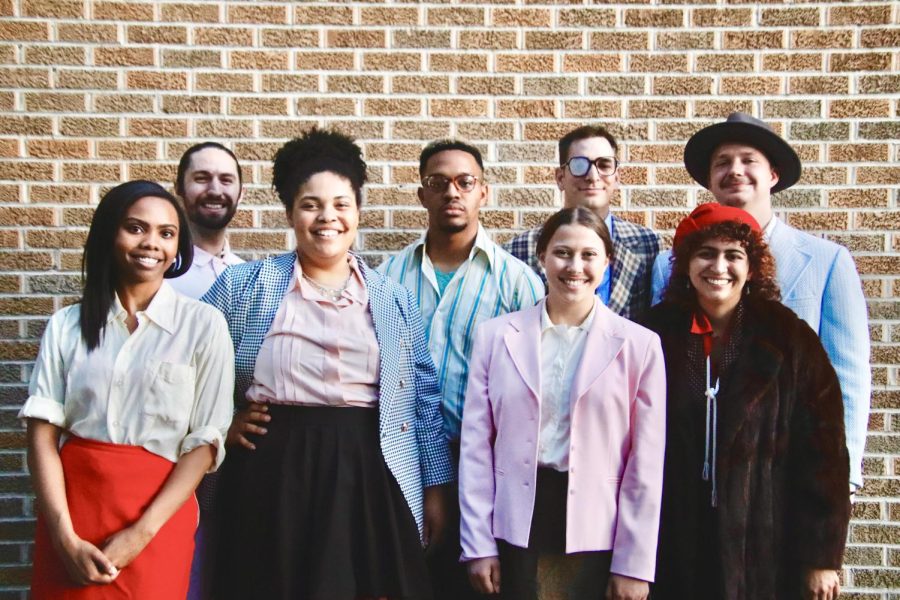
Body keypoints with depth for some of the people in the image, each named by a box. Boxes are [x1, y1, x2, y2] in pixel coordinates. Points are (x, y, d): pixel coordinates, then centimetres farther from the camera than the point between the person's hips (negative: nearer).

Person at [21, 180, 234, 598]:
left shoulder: (203, 324, -2)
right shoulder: (66, 326, 4)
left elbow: (206, 441, -5)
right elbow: (43, 434, -2)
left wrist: (141, 533, -13)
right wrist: (65, 537, -13)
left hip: (156, 520, -2)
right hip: (71, 508, 2)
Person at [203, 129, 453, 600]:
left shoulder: (393, 299, 8)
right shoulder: (243, 286, 4)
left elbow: (423, 395, 8)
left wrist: (433, 486, 7)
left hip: (367, 475, 1)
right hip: (271, 473, -1)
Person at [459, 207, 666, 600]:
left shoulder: (639, 344, -2)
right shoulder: (495, 335, 1)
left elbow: (646, 461, -2)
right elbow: (476, 444, 1)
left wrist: (634, 563, -3)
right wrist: (479, 544, -1)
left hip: (597, 531, 0)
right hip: (515, 527, 1)